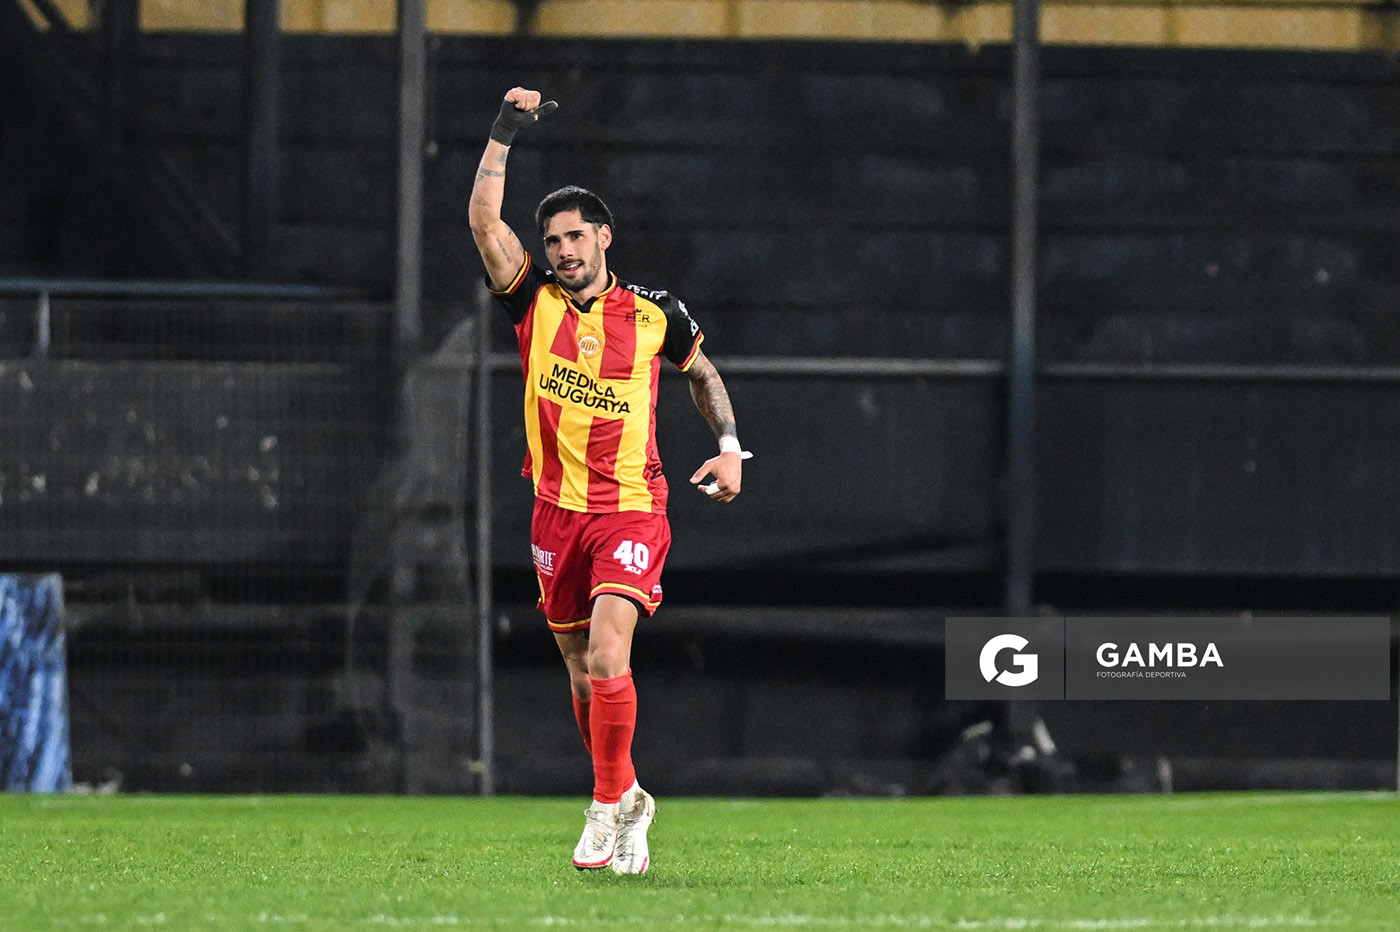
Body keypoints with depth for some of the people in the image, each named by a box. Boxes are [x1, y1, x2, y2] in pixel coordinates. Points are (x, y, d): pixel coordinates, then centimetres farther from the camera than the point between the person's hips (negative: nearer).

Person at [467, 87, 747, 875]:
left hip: (633, 509, -3)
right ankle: (627, 799, 25)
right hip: (558, 511, 3)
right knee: (583, 672, 8)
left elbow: (703, 371, 19)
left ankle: (607, 809, -12)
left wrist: (730, 447, 9)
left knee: (608, 654, -20)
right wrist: (506, 132, -7)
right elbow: (485, 220, -7)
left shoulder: (655, 315, 1)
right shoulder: (536, 303, 2)